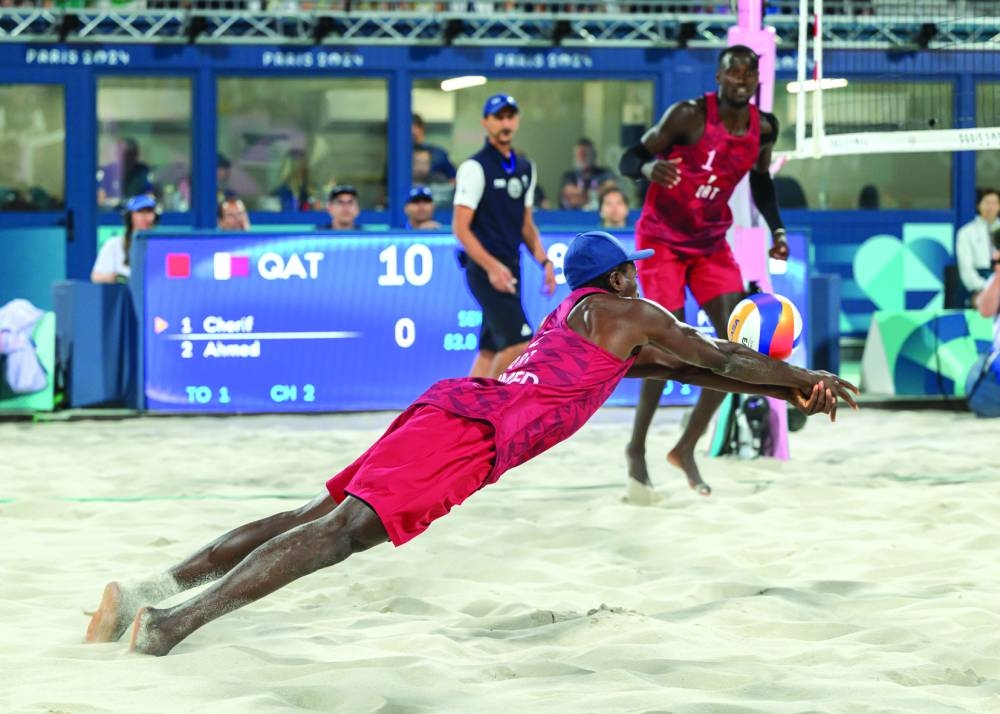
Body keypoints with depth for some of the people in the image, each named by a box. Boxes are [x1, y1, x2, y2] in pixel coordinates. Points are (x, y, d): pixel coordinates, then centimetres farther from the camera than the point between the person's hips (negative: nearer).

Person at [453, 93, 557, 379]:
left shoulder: (525, 168, 14)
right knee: (518, 342, -16)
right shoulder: (475, 168, -9)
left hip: (510, 268, 7)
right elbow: (461, 227, -13)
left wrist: (544, 261, 7)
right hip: (485, 268, -7)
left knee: (490, 351, 7)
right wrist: (491, 266, -23)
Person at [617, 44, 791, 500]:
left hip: (711, 243, 6)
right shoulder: (688, 116, -20)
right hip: (662, 238, -5)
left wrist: (776, 229, 0)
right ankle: (636, 450, 4)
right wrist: (649, 169, -40)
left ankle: (686, 449, 7)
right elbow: (628, 159, -17)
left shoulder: (764, 128, -3)